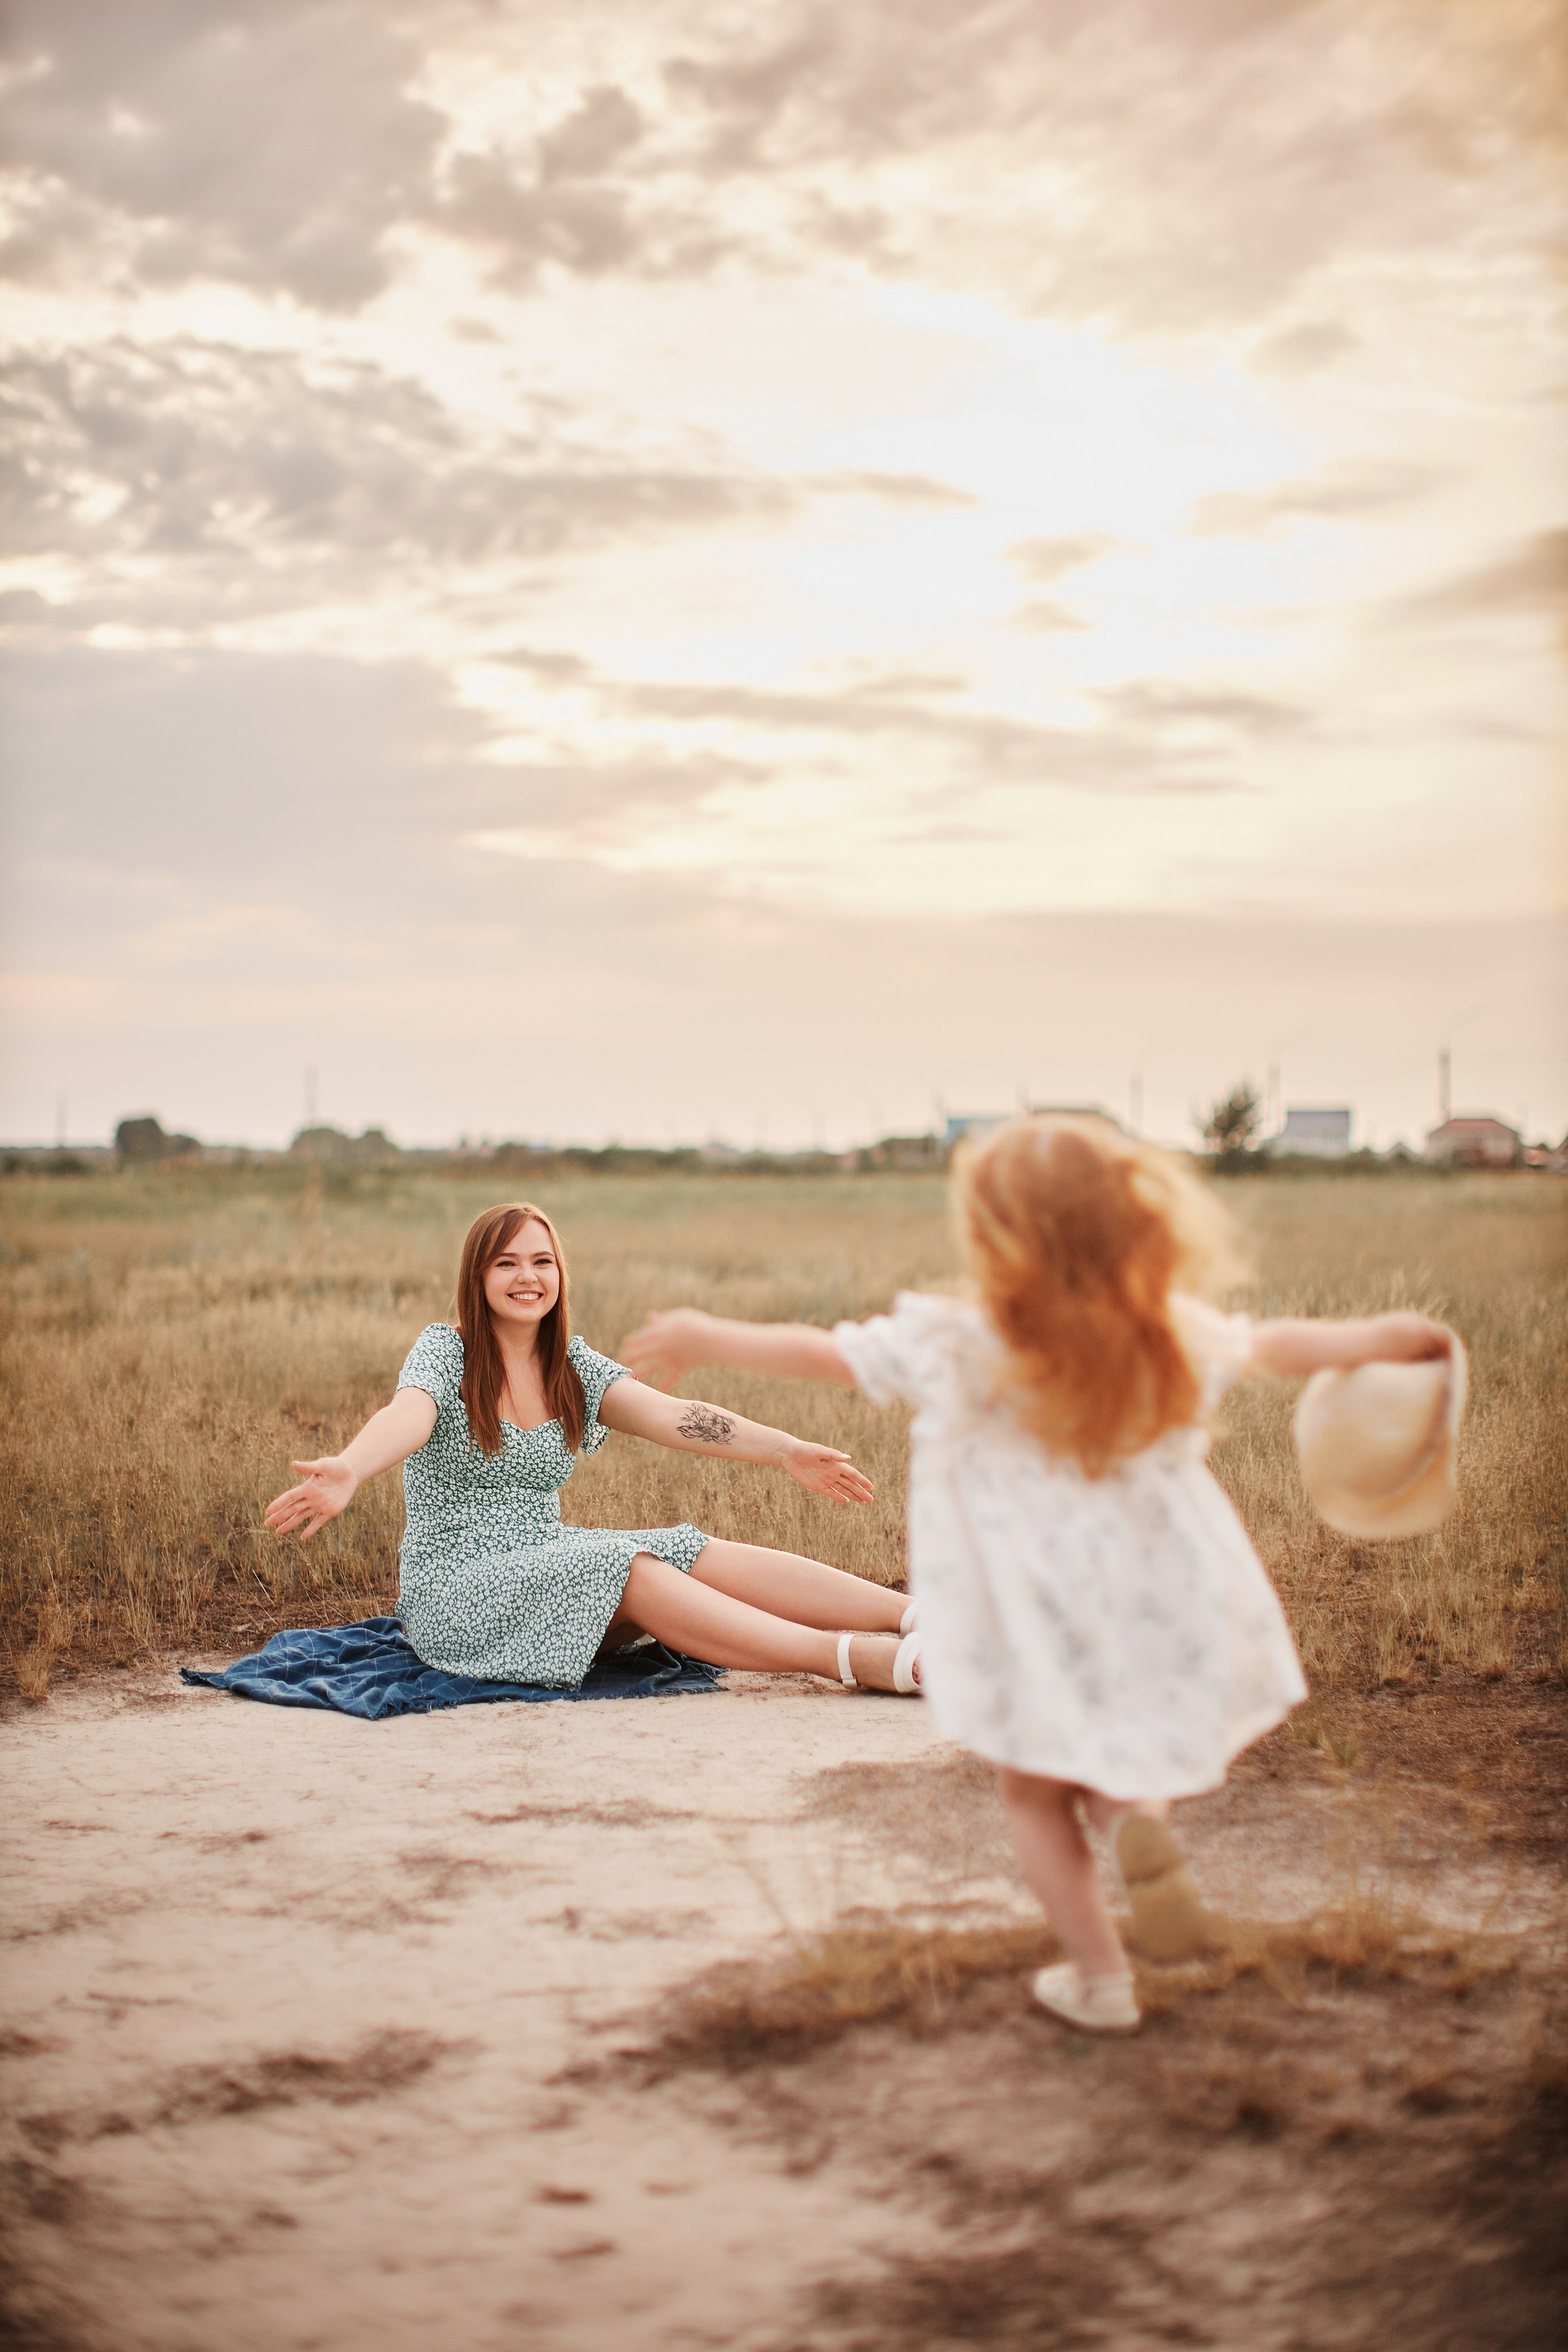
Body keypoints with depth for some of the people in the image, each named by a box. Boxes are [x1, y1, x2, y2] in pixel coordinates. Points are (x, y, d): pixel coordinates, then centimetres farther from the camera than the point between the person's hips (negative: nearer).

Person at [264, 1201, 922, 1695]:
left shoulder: (574, 1366, 8)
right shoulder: (443, 1350, -6)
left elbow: (673, 1418, -6)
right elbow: (406, 1418, -28)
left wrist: (787, 1450, -21)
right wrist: (346, 1471, -51)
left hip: (547, 1568, 5)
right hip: (454, 1588, -5)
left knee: (695, 1554, -17)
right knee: (628, 1569, -28)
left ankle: (930, 1614, -29)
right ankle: (854, 1657, -41)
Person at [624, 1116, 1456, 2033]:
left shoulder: (958, 1348, -18)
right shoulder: (1175, 1336, -9)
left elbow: (814, 1353, -8)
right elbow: (1276, 1345, 5)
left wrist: (702, 1337, 6)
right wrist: (1379, 1338, 19)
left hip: (1040, 1641, -3)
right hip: (1168, 1627, 3)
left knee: (1036, 1795, 20)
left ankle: (1100, 1978, 24)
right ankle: (1135, 1807, -3)